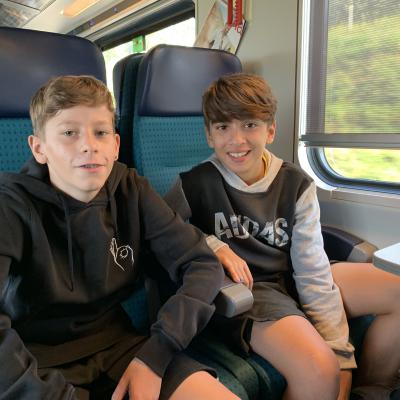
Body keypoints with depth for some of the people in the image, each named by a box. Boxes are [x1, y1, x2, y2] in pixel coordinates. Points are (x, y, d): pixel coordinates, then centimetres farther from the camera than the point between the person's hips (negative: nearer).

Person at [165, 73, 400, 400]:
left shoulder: (296, 185, -3)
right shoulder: (196, 185, -10)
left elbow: (314, 270, -7)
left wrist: (340, 356, -11)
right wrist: (212, 245, -16)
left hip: (293, 280, 5)